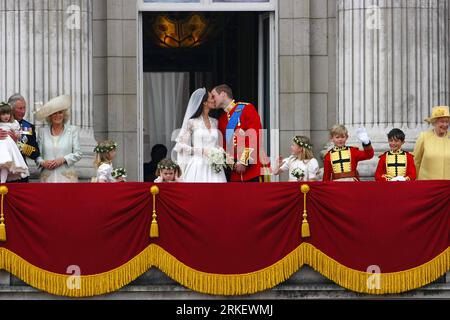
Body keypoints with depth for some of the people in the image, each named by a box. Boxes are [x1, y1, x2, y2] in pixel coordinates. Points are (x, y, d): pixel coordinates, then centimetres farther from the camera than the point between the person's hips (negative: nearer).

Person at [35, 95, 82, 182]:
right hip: (48, 177, 1)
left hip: (67, 177, -1)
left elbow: (78, 154, 4)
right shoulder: (42, 132, 12)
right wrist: (42, 162, -9)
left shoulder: (72, 130, 9)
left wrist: (62, 159, -9)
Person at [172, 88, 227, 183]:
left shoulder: (214, 122, 14)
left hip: (213, 168, 4)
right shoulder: (192, 123, 0)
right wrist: (202, 151, -12)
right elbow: (181, 146, -3)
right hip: (197, 167, -4)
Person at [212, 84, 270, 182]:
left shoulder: (246, 109, -2)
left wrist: (244, 161, -14)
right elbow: (224, 144, 16)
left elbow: (255, 135, -10)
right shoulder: (222, 119, 16)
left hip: (252, 166, -6)